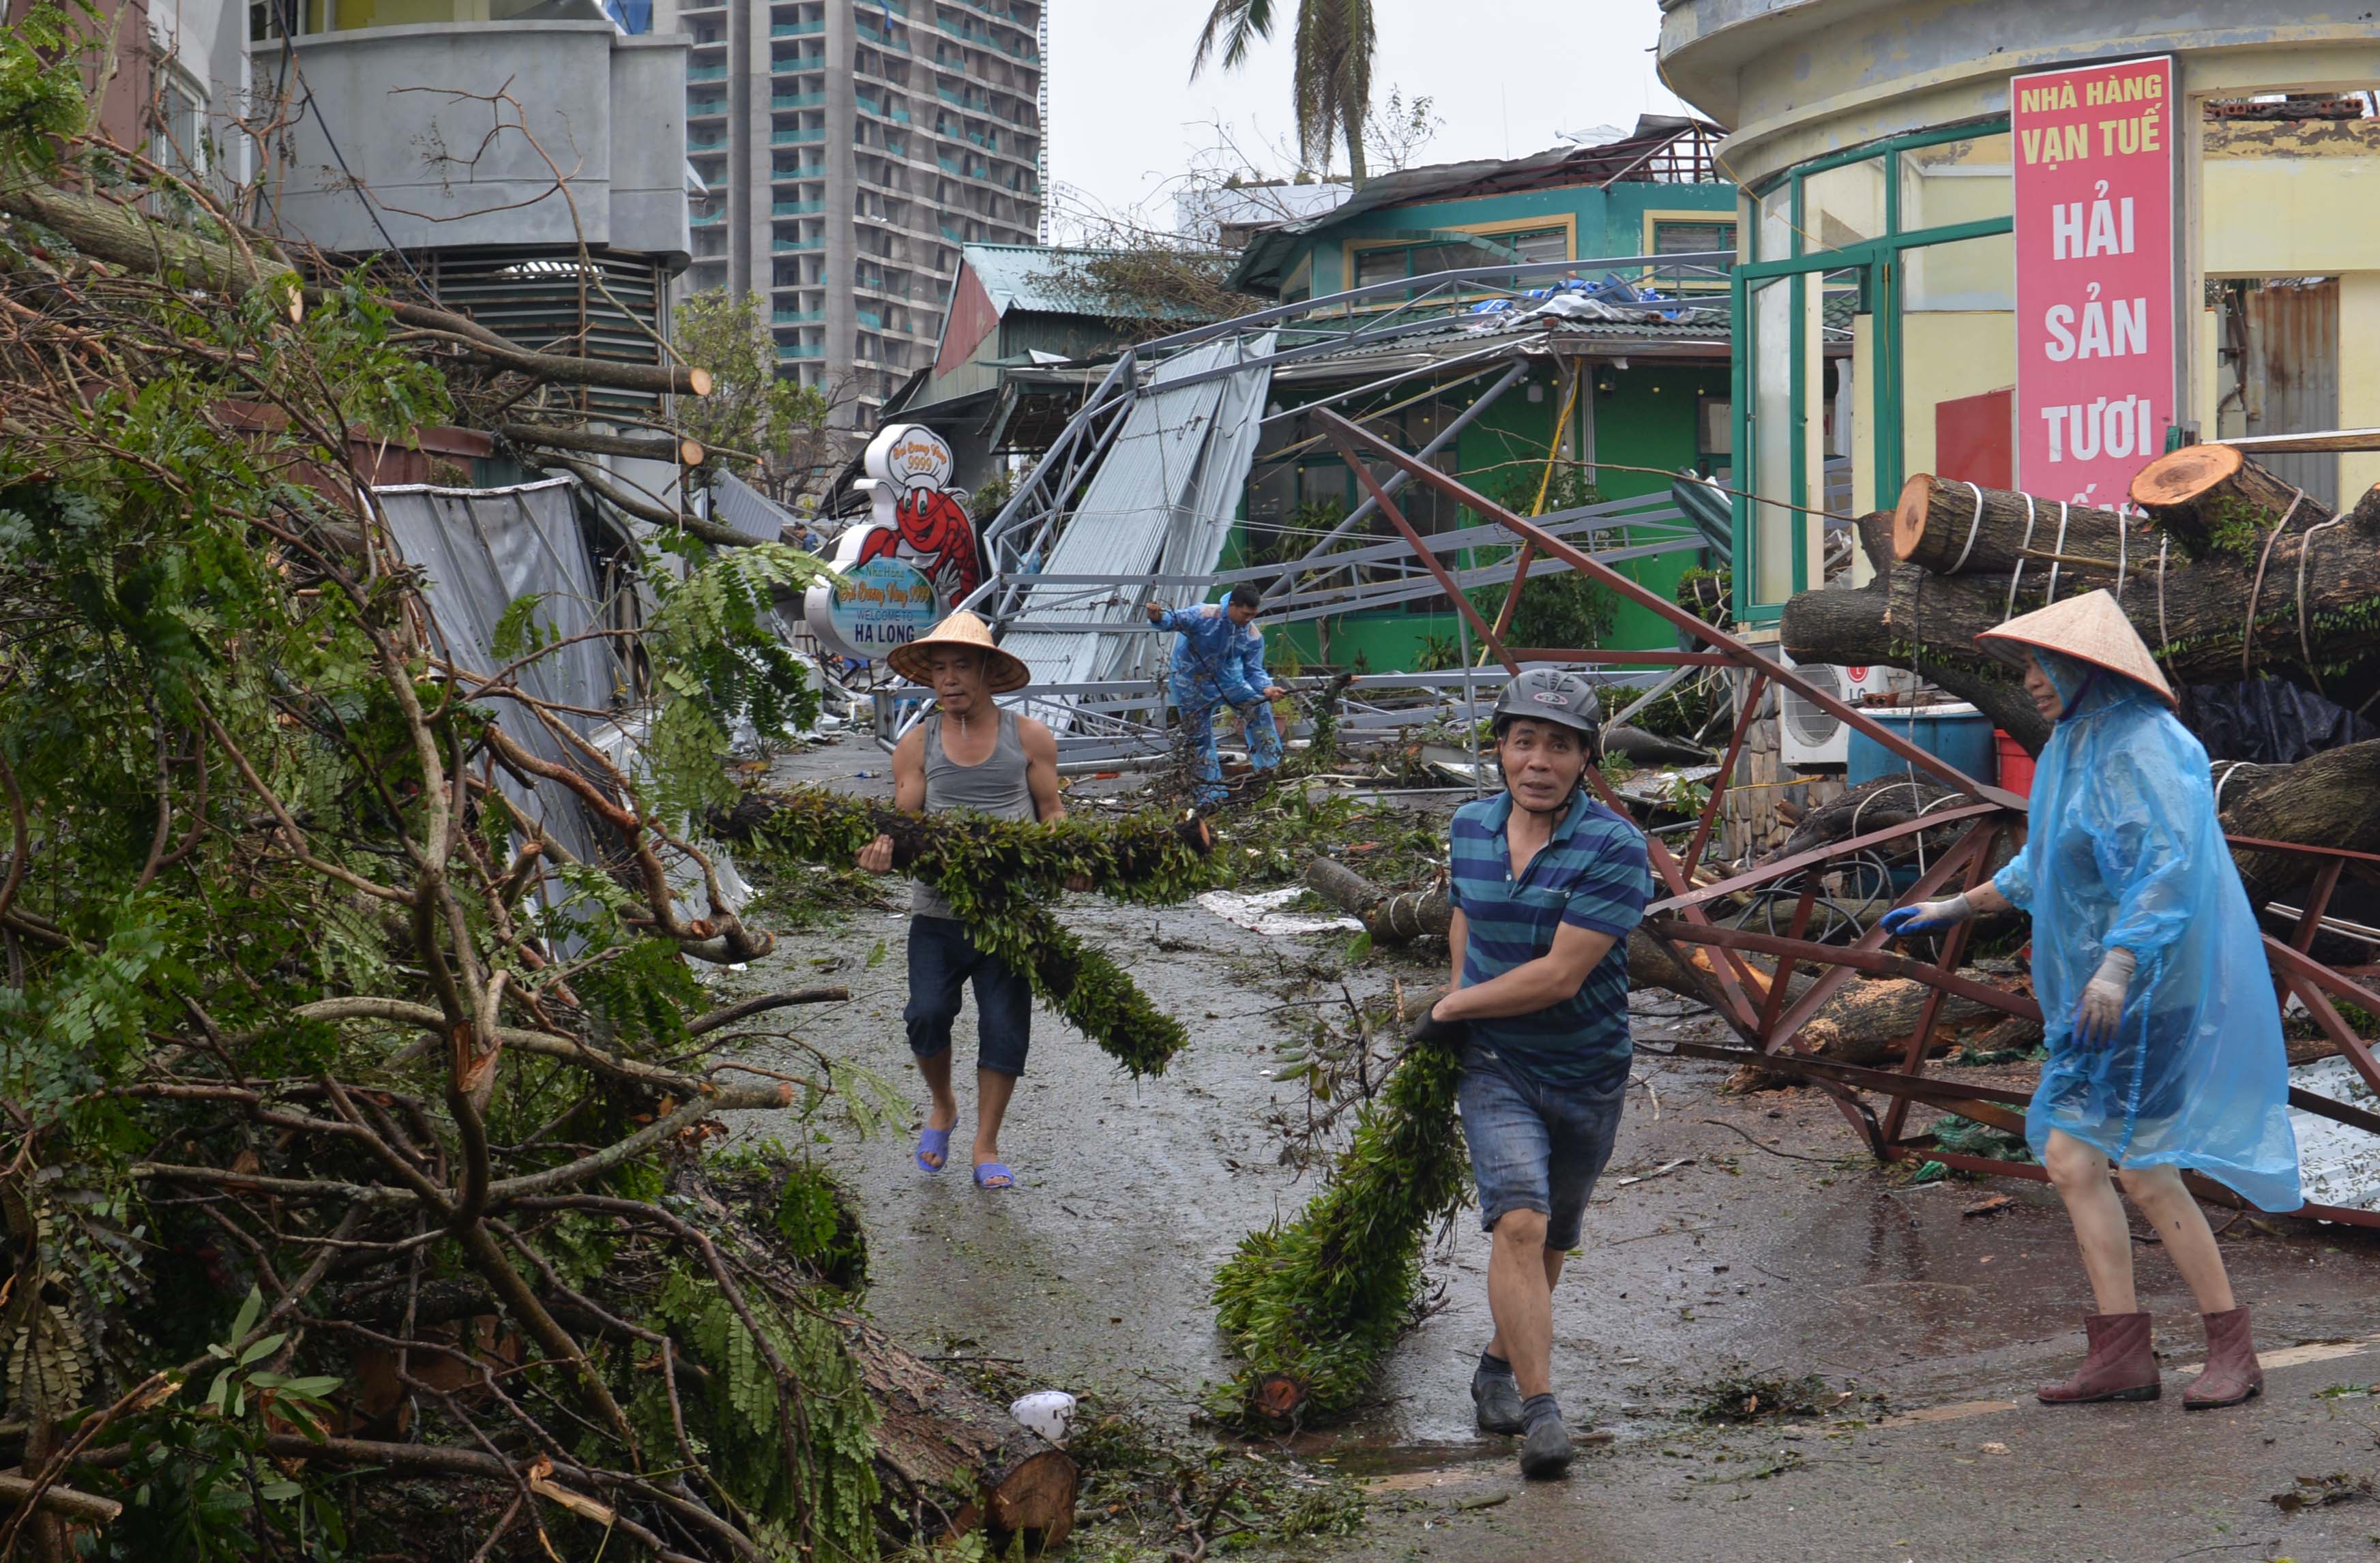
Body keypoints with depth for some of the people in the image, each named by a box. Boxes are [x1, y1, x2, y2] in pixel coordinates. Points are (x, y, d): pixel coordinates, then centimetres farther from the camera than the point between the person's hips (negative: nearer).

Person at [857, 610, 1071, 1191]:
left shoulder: (1028, 739, 6)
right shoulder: (917, 745, 8)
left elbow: (1050, 811, 10)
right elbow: (904, 819, 7)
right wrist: (884, 850, -17)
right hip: (937, 908, 0)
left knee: (1003, 1027, -1)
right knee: (927, 1014, -12)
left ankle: (986, 1148, 12)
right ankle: (941, 1108, 18)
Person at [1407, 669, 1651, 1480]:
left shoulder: (1614, 848, -17)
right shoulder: (1472, 827, 0)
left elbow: (1561, 976, -22)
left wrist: (1454, 1007, -12)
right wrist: (1461, 1001, 10)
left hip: (1586, 1071, -1)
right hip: (1496, 1068, 1)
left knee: (1552, 1238, 16)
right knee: (1519, 1223, -19)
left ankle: (1500, 1365, 40)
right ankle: (1541, 1412, -22)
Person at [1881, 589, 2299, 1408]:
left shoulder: (2147, 749, -14)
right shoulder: (2075, 750, 16)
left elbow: (2172, 863, -27)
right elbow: (2041, 868, 30)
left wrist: (2118, 964, -38)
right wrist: (1955, 908, 36)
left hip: (2151, 989, -10)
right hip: (2094, 999, 10)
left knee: (2146, 1173, -9)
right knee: (2071, 1162, 3)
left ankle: (2233, 1353, 0)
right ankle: (2122, 1354, 5)